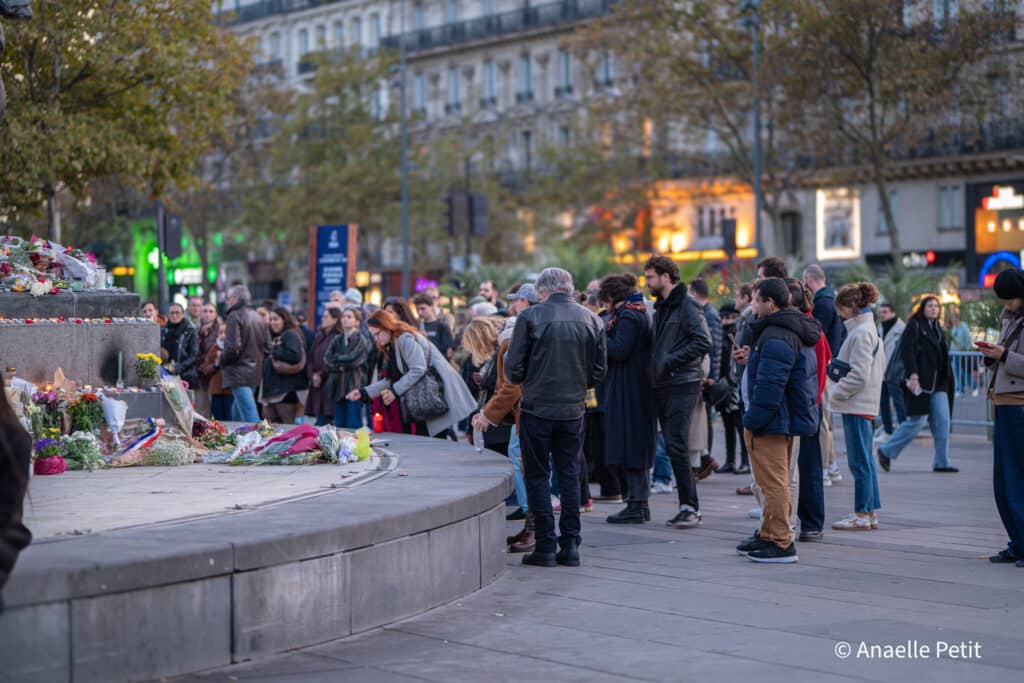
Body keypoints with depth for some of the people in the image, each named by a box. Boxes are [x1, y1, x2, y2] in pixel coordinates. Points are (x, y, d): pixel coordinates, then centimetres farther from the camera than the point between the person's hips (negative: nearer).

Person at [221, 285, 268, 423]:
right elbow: (265, 346, 17)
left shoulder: (235, 316, -11)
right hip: (255, 373, 8)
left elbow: (232, 348, -19)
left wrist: (222, 360, -3)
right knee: (237, 412, 18)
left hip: (239, 373, -8)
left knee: (249, 414, -14)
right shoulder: (256, 317, 12)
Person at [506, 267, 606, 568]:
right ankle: (570, 545, 10)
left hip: (537, 408, -3)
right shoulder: (592, 320, 4)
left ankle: (545, 547, 3)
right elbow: (599, 373, 8)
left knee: (538, 477, 4)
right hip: (574, 409, 3)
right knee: (569, 475, 11)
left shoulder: (530, 317, -8)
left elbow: (514, 369, -6)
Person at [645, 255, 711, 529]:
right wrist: (655, 365, 9)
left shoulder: (687, 305, -9)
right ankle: (688, 506, 12)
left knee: (677, 446, -13)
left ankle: (690, 507, -8)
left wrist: (670, 362, -17)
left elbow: (703, 342, -18)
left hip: (682, 385, -9)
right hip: (662, 386, 9)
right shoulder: (661, 307, 19)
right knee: (672, 447, 8)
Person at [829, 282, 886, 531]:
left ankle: (862, 514, -2)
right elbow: (880, 368, 21)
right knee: (864, 460, 13)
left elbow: (859, 374, -20)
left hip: (857, 405, -10)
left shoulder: (861, 333, -15)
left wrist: (836, 393, -11)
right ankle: (871, 512, 17)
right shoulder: (871, 330, 16)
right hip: (864, 405, 10)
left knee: (859, 461, -6)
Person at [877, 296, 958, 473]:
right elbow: (906, 350, -15)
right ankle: (886, 451, 8)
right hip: (920, 382, -8)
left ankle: (941, 463, 4)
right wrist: (912, 374, -25)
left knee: (943, 421, 0)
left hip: (938, 383, 8)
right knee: (917, 421, -7)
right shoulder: (914, 325, -5)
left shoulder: (937, 328, 19)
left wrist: (946, 378, 17)